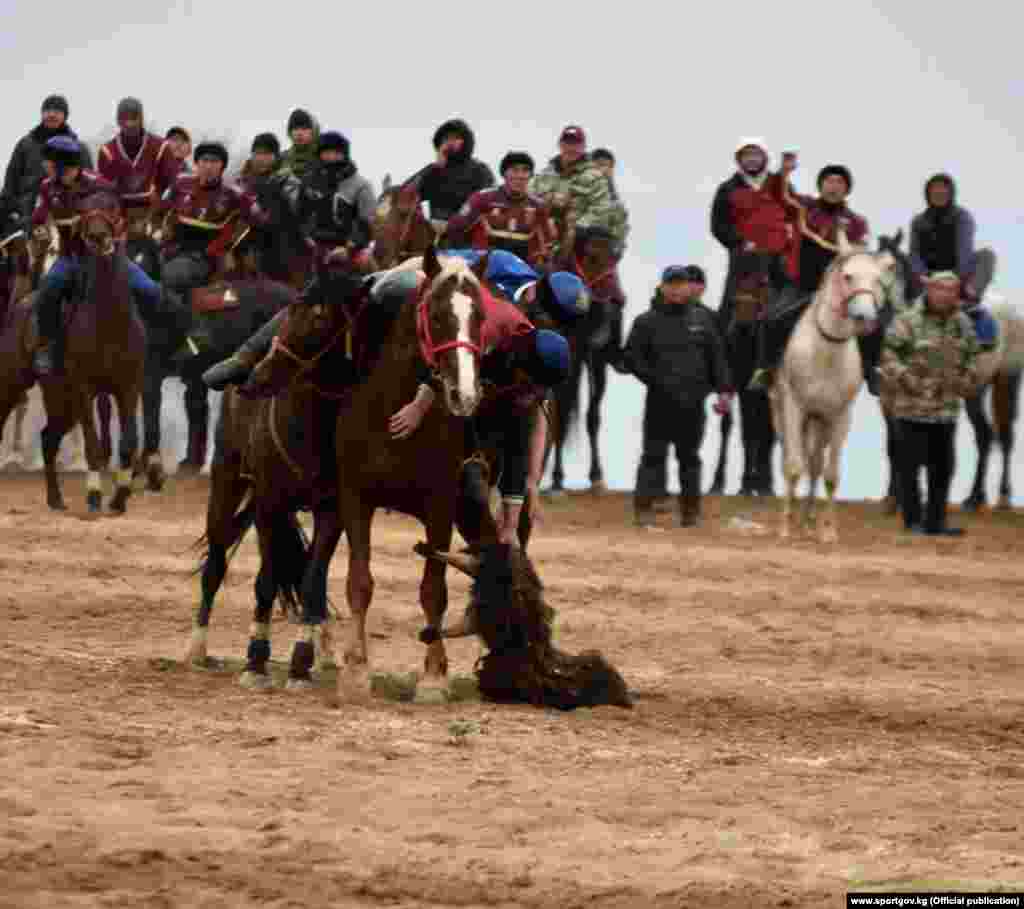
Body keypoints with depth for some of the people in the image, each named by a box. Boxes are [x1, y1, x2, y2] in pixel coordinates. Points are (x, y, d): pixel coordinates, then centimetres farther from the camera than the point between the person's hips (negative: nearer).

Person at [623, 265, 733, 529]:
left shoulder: (703, 318, 7)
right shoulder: (647, 321, 0)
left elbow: (717, 356, 8)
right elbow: (632, 358, 0)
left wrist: (723, 390, 0)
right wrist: (656, 380, -10)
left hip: (693, 400, 2)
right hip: (660, 400, -2)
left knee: (689, 454, 10)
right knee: (654, 453, -3)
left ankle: (690, 507, 16)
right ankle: (644, 507, -2)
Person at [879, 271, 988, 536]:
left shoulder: (962, 324, 6)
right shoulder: (907, 321, -13)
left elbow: (971, 356, 20)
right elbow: (890, 357, -15)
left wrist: (968, 382, 8)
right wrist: (906, 380, -22)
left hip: (947, 408, 6)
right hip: (912, 407, -6)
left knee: (943, 465, 10)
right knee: (910, 464, 0)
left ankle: (935, 521, 20)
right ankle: (914, 520, 10)